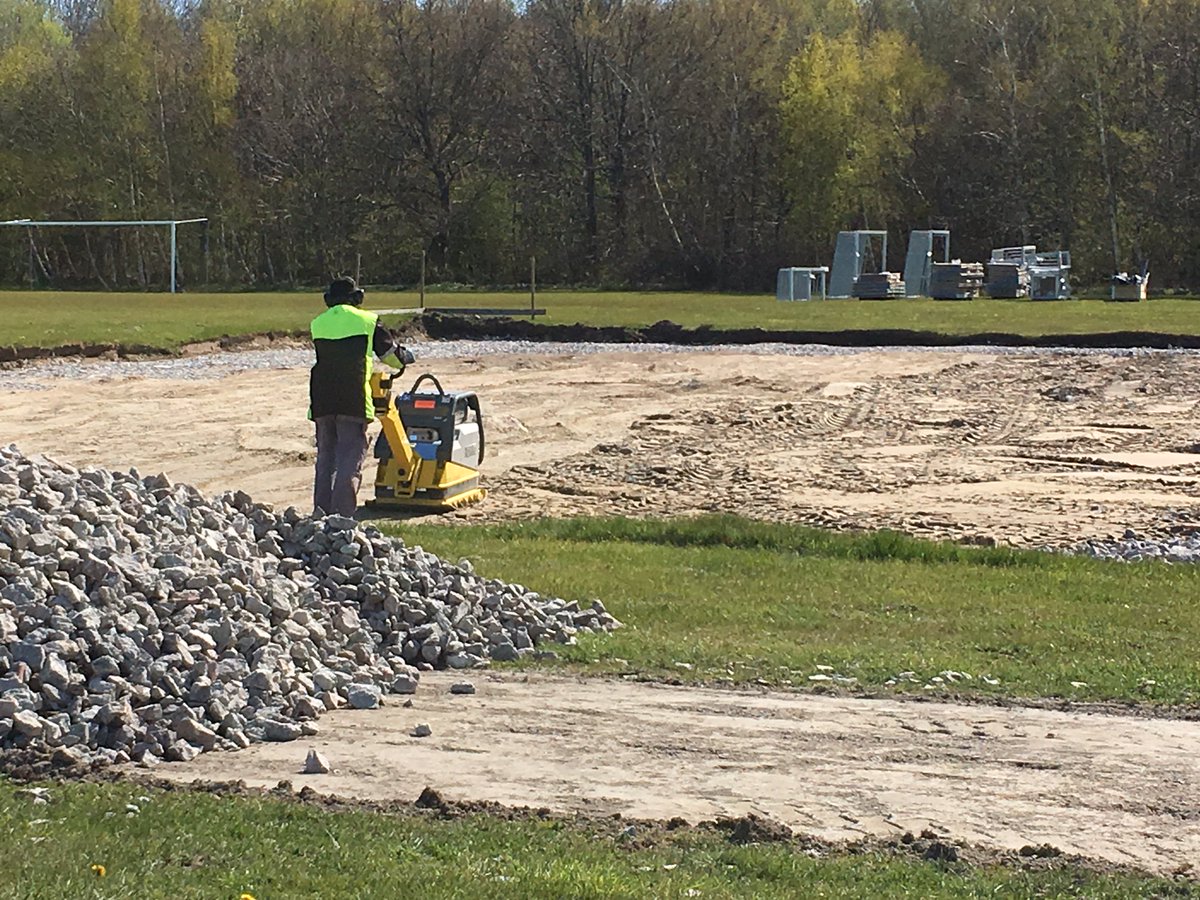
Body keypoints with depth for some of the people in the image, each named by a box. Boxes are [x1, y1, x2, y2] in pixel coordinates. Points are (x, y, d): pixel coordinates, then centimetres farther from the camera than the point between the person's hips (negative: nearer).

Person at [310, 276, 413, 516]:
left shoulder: (318, 324, 12)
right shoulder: (366, 321, 2)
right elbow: (390, 352, 11)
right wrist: (405, 357, 35)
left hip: (322, 400, 4)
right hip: (354, 401, -4)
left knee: (325, 458, 13)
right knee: (350, 460, -3)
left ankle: (321, 511, 11)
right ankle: (343, 513, -11)